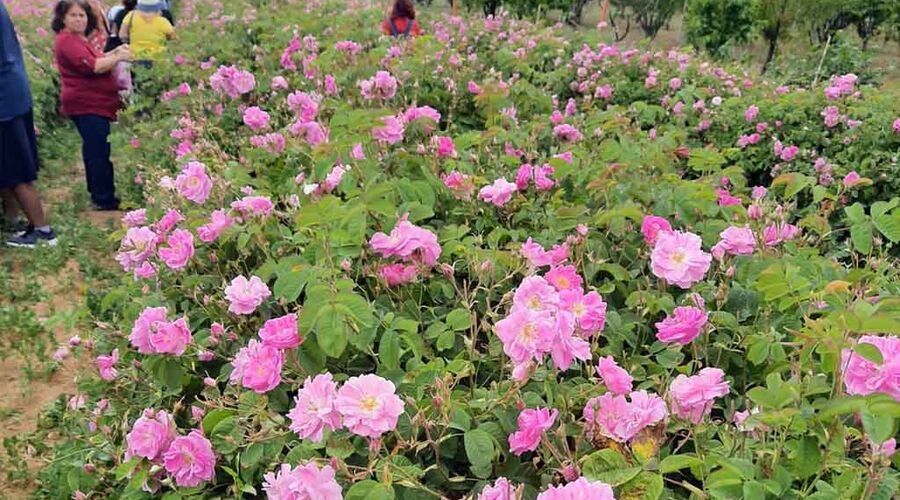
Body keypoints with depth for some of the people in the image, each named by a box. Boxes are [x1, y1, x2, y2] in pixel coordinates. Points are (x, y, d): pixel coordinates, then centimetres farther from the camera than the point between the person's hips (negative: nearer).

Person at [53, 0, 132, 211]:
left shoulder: (79, 39, 18)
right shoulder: (67, 41, -15)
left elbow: (95, 59, 27)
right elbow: (92, 66, -24)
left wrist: (114, 52, 11)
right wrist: (118, 58, -16)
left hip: (92, 103, 11)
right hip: (86, 104, -11)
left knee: (94, 149, 18)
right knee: (100, 151, -11)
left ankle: (97, 191, 28)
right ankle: (105, 199, -9)